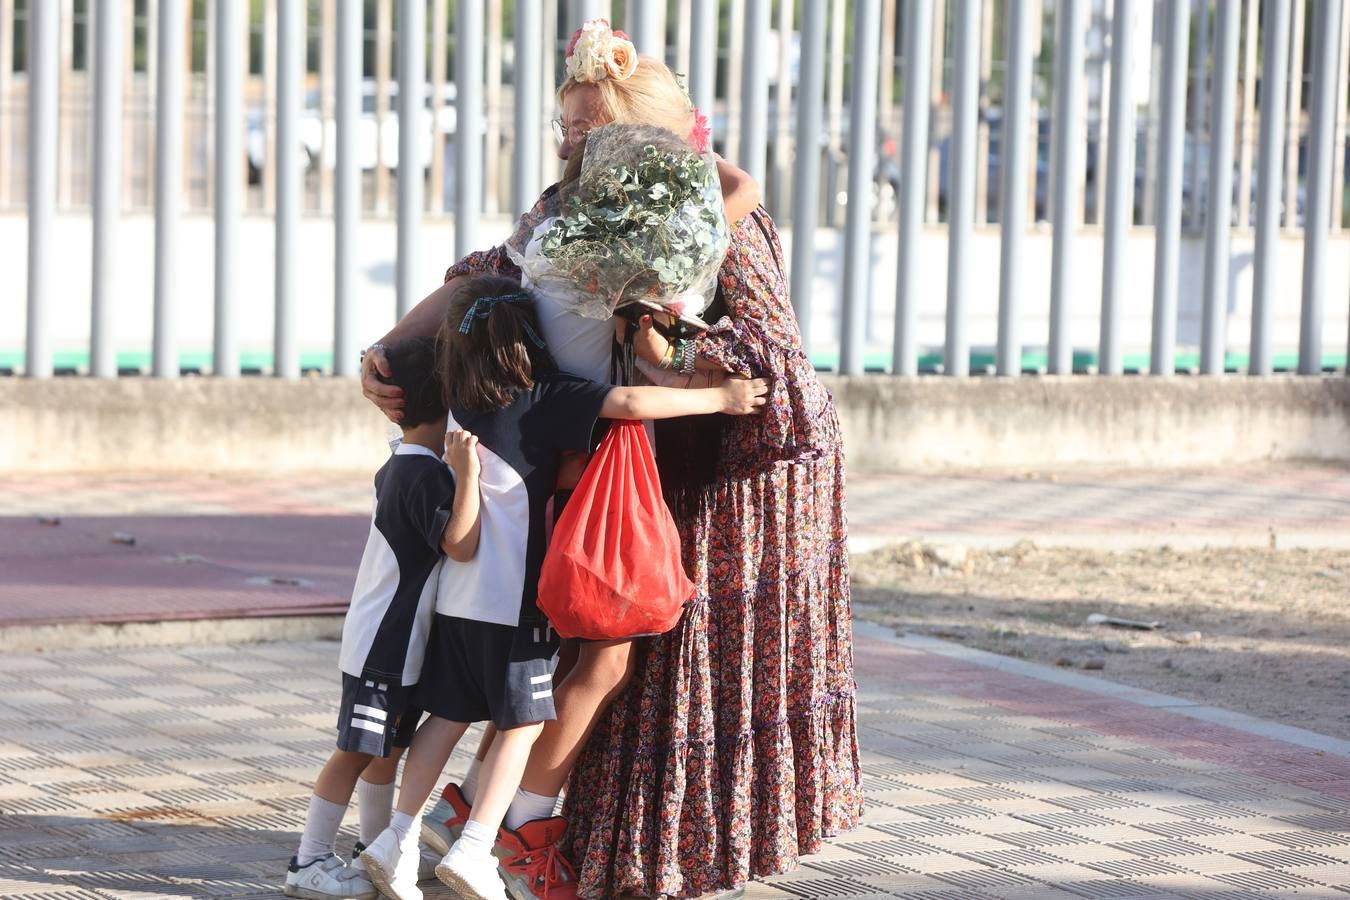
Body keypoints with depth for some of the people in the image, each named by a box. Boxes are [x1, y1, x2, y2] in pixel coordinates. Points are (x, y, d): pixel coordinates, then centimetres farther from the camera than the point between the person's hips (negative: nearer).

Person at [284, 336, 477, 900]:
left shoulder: (396, 468, 11)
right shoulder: (425, 474, -20)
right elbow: (458, 542, -31)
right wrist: (465, 474, -38)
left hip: (395, 642, 10)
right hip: (384, 644, -10)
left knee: (387, 747, 20)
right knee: (357, 750, -6)